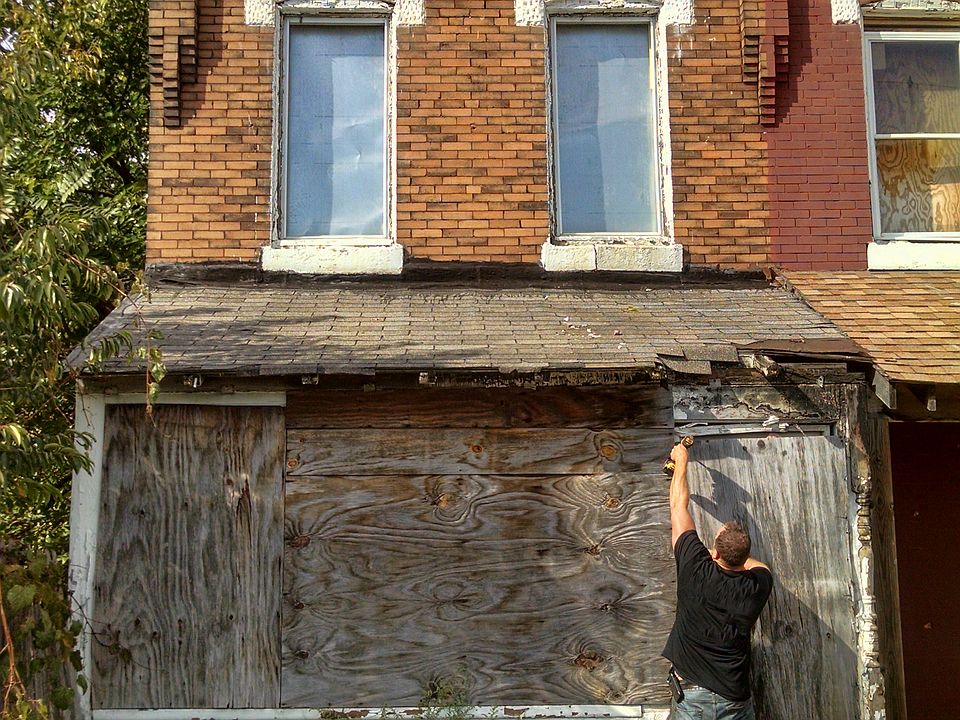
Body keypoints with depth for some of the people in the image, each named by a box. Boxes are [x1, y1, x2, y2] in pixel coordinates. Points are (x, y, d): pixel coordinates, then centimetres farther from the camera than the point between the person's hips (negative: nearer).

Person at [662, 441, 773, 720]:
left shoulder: (696, 569, -13)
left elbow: (679, 506, 1)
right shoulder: (757, 586, -7)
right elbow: (757, 564, 22)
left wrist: (681, 461, 12)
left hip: (690, 697, -2)